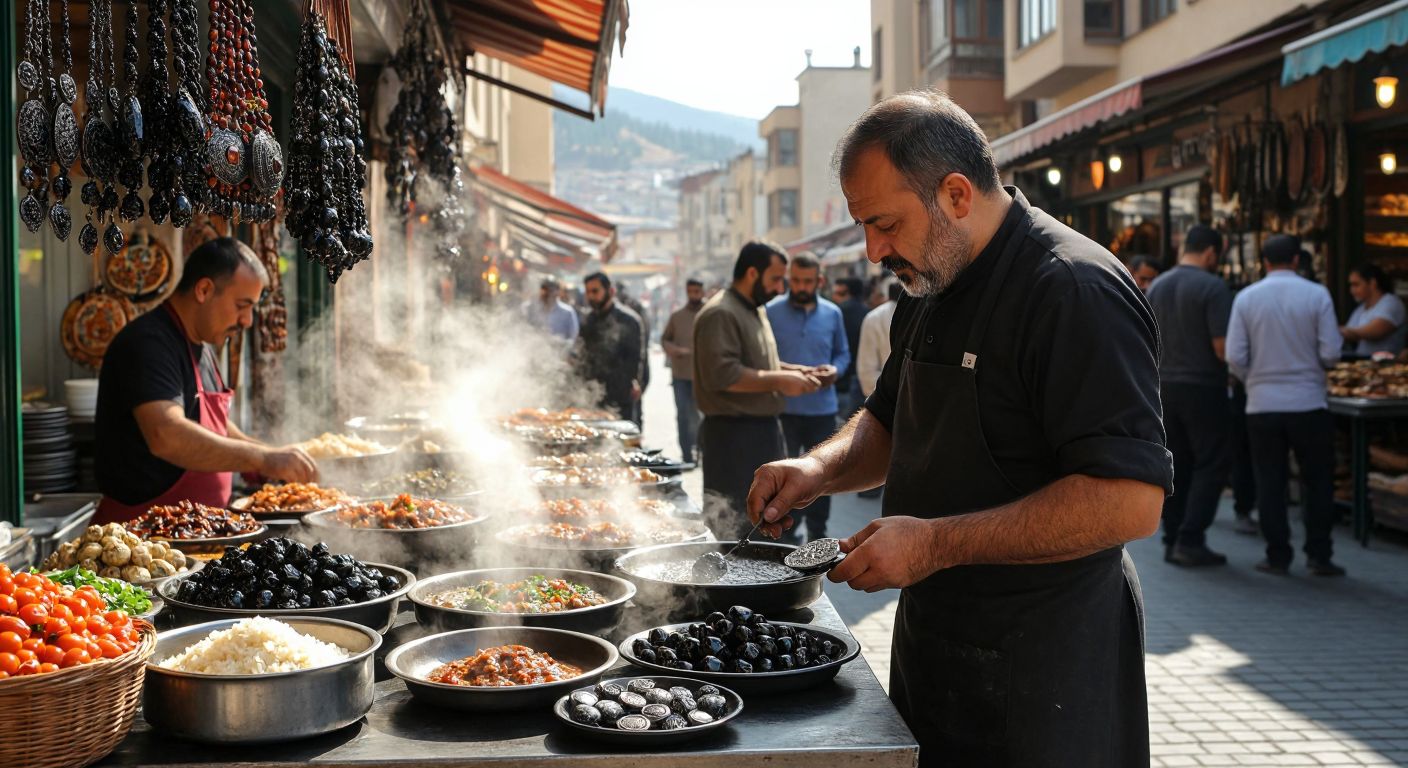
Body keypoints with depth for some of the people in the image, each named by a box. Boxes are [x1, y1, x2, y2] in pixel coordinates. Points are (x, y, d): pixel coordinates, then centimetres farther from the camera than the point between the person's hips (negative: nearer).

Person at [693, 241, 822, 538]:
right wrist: (777, 380, -22)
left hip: (763, 429, 10)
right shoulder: (720, 314, -17)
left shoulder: (755, 310, 16)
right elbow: (721, 374, -26)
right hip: (732, 436, -10)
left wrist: (789, 370, 9)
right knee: (731, 528, -4)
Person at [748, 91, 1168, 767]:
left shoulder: (1075, 291, -21)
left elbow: (1131, 501, -29)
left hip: (1043, 672, -8)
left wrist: (935, 544, -27)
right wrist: (821, 468, 1)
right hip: (931, 642, 8)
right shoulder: (930, 292, 8)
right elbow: (889, 424, 22)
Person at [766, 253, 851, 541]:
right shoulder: (771, 312, -5)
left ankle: (817, 534, 27)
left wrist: (834, 369, -7)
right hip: (783, 409, -3)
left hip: (822, 409, 3)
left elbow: (843, 353, 14)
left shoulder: (832, 314, 6)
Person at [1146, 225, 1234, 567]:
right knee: (1211, 464, 2)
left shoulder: (1156, 286, 7)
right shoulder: (1213, 287, -13)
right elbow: (1222, 348, -16)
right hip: (1203, 387, -6)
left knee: (1176, 465, 12)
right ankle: (1190, 540, -3)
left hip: (1165, 386, 6)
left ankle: (1172, 540, 14)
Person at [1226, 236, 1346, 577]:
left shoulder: (1246, 298, -2)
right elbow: (1331, 353, -8)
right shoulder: (1317, 295, -5)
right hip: (1308, 404, -1)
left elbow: (1235, 357, -5)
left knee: (1270, 483, 8)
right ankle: (1318, 555, 10)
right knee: (1318, 481, 10)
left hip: (1262, 405, 1)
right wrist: (1311, 363, 13)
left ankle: (1278, 556, 11)